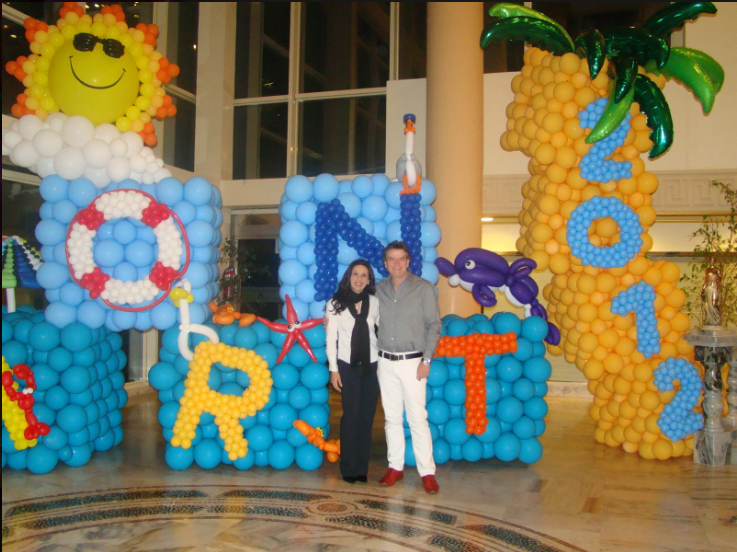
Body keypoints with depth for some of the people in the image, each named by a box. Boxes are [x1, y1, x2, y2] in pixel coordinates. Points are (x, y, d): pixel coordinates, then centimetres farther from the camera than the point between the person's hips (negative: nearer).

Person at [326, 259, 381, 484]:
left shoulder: (375, 302, 2)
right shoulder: (335, 304, -1)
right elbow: (331, 339, -1)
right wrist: (333, 369, -4)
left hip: (371, 366, 2)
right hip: (347, 366, -2)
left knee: (367, 417, 3)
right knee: (351, 416, -2)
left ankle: (362, 468, 14)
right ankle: (349, 468, 11)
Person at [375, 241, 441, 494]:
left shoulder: (423, 288, -3)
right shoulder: (379, 289, 8)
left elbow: (434, 325, -3)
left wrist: (426, 360, -10)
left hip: (412, 361, -4)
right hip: (386, 361, 4)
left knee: (417, 418, -5)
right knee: (391, 417, 10)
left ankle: (427, 472, 3)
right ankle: (395, 467, 20)